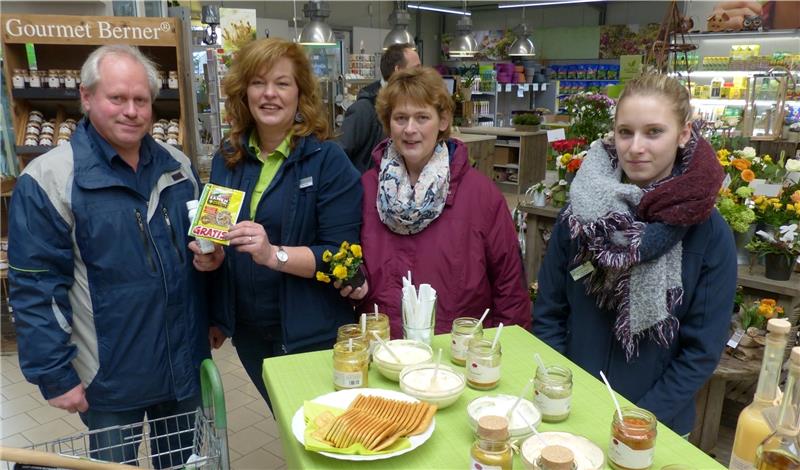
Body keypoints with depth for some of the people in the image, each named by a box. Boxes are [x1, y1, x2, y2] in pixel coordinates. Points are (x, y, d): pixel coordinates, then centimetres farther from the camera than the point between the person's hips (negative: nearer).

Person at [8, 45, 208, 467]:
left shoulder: (177, 166, 2)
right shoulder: (48, 180, -14)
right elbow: (35, 287, -13)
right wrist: (54, 375, -13)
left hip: (185, 364, 4)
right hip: (109, 379, -4)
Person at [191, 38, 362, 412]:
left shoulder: (328, 160, -13)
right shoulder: (227, 160, 3)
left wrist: (274, 254, -30)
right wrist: (210, 255, -5)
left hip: (313, 336, -5)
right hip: (250, 333, 5)